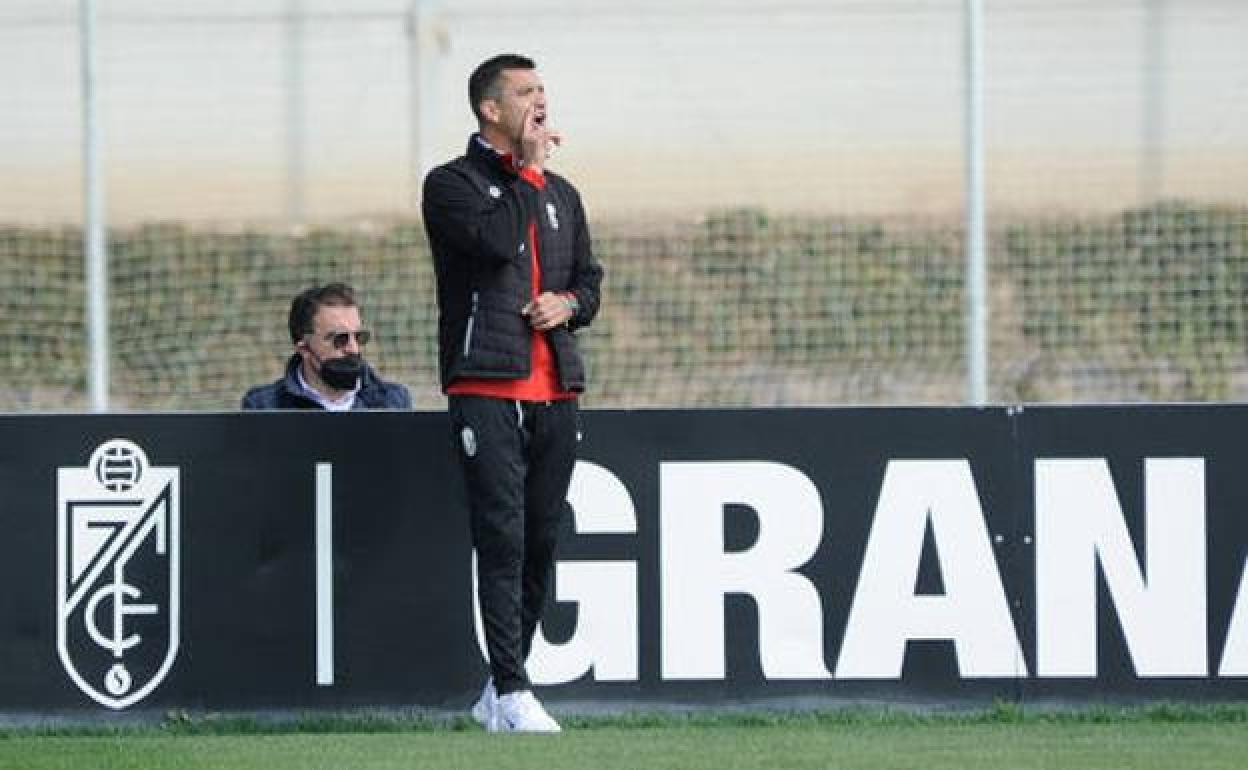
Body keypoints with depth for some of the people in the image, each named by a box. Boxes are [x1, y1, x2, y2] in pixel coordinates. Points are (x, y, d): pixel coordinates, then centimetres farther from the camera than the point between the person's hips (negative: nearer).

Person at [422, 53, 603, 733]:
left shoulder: (561, 193, 21)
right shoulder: (451, 185, 1)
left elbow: (590, 281, 24)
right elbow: (497, 239, -17)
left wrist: (567, 304, 1)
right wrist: (528, 167, -5)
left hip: (555, 393, 6)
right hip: (485, 388, -6)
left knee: (541, 542, 6)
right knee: (502, 538, -12)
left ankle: (499, 694, 15)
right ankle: (512, 695, -15)